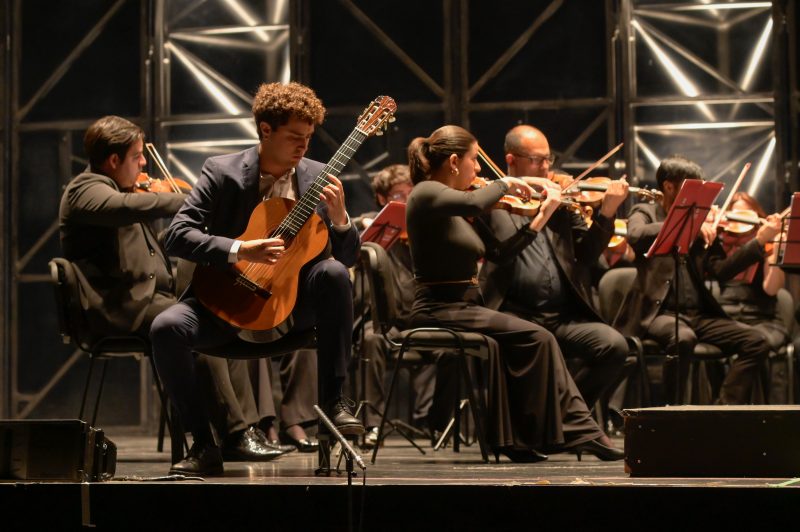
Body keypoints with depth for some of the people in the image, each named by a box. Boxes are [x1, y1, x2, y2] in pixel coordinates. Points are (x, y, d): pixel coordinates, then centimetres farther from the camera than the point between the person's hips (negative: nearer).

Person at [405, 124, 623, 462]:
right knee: (535, 338, -18)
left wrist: (543, 215, 14)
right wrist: (505, 184, -13)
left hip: (463, 308, 8)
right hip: (439, 310, -8)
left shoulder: (459, 212, 17)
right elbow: (473, 203, -30)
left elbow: (498, 252, 15)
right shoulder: (426, 193, -9)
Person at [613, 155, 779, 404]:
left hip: (698, 314, 5)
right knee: (684, 337, -37)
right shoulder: (645, 213, 4)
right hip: (658, 312, -5)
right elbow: (637, 236, -21)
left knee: (756, 342, -11)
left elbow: (720, 271, 7)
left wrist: (759, 242, -2)